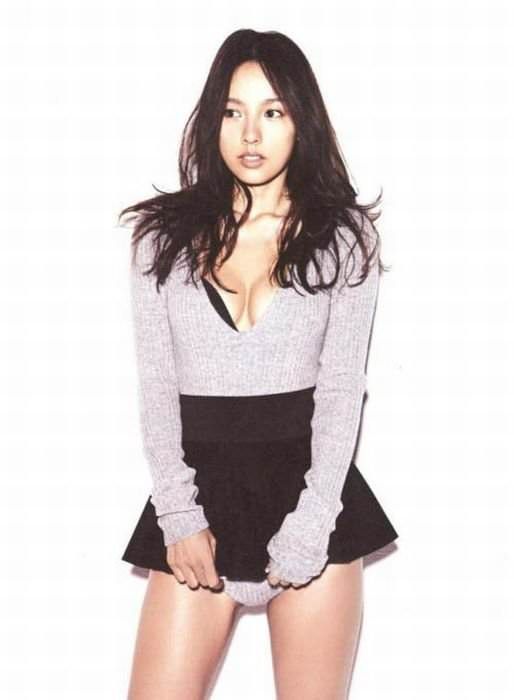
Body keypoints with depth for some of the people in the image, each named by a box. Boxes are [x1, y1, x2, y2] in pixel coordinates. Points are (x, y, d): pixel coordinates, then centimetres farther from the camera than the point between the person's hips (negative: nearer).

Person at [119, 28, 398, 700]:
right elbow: (156, 386, 3)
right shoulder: (164, 234, 6)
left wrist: (308, 528, -10)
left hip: (309, 488, -1)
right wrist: (179, 517, -6)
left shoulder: (342, 235, 3)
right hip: (201, 492, 1)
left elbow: (342, 387, -2)